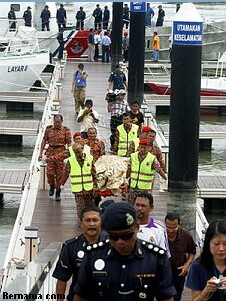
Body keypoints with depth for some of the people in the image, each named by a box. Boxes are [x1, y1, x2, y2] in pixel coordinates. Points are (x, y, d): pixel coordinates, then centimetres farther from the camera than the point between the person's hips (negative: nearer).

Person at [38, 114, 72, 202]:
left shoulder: (66, 130, -1)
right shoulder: (48, 129, 7)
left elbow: (69, 143, -3)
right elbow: (44, 141, 11)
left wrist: (69, 154, -13)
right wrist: (41, 153, 8)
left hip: (61, 152, -2)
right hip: (50, 152, 2)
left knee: (59, 174, 0)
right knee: (50, 172, -5)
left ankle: (58, 193, 12)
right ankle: (52, 186, 26)